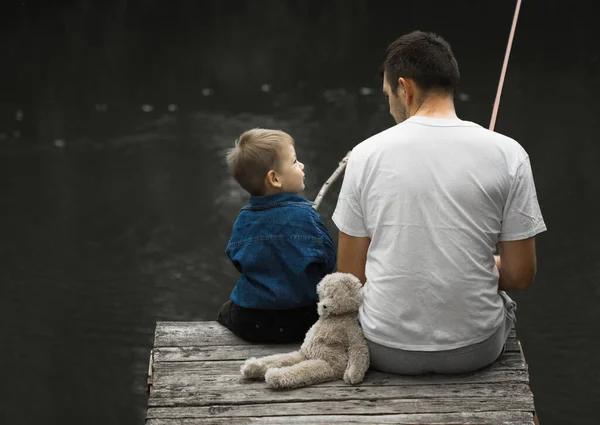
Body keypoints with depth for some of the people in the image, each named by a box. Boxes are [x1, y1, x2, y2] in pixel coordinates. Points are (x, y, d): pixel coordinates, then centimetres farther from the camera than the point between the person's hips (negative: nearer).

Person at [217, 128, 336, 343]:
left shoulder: (243, 219, -3)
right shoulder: (304, 215, -16)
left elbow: (238, 261, 9)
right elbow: (327, 261, -9)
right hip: (301, 321, -4)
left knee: (226, 311, 37)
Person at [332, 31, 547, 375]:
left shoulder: (367, 154, -8)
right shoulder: (507, 154, -9)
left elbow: (351, 275, -1)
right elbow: (520, 275, -4)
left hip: (385, 349, 0)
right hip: (474, 351, 0)